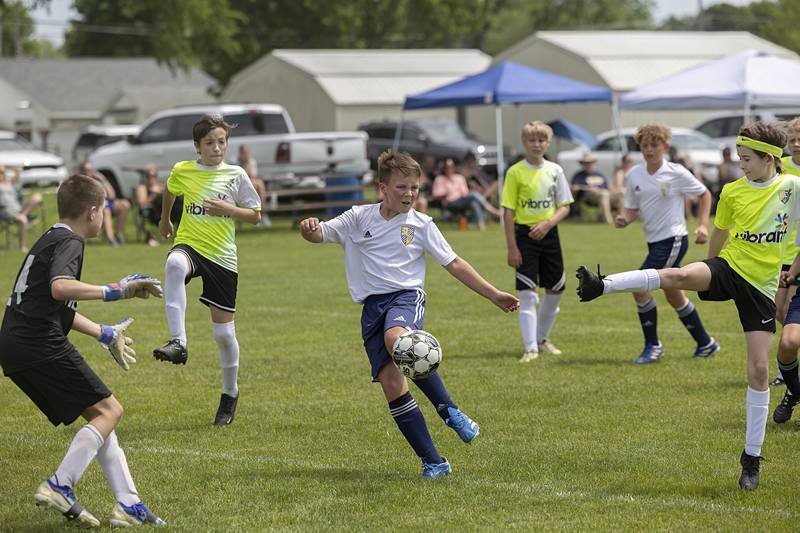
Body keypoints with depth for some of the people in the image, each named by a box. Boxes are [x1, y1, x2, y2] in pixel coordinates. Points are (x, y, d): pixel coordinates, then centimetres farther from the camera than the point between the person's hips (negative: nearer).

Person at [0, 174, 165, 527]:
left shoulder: (48, 240, 24)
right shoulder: (69, 242, -8)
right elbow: (60, 287, -30)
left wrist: (104, 334, 44)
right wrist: (112, 292, -25)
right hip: (42, 345, -10)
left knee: (96, 413, 13)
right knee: (108, 410, -4)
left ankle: (128, 504, 8)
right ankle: (60, 486, -15)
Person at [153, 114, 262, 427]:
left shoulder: (236, 175, 0)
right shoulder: (182, 171, 3)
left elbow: (255, 216, 5)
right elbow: (169, 192, 27)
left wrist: (230, 210, -12)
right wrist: (164, 219, 38)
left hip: (222, 257, 0)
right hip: (189, 245, 0)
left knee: (223, 330, 4)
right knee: (174, 264, -40)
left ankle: (230, 394, 26)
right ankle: (178, 343, -44)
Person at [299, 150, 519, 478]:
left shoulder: (421, 224, 7)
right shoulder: (359, 218, 9)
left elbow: (454, 265, 10)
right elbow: (318, 234, 6)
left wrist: (493, 295, 8)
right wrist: (308, 227, -20)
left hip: (406, 296, -3)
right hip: (372, 305, 3)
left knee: (396, 340, -38)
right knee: (391, 385, -10)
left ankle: (449, 411, -28)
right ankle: (432, 462, -4)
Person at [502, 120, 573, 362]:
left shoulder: (555, 170, 4)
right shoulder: (515, 172, -6)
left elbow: (564, 206, 6)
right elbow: (508, 211, -6)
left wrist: (548, 223, -14)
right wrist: (512, 247, -11)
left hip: (548, 232, 4)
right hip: (525, 234, -4)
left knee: (555, 290, 12)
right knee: (528, 294, -9)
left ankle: (542, 338, 31)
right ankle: (530, 348, -9)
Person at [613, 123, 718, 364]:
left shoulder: (676, 173, -10)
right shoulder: (634, 175, 4)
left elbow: (705, 194, 2)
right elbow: (633, 208, 12)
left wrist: (703, 225, -6)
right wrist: (624, 219, -10)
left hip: (673, 238, -7)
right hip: (654, 241, 7)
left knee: (640, 287, -16)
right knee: (674, 295, 14)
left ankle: (652, 345, -4)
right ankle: (705, 344, 28)